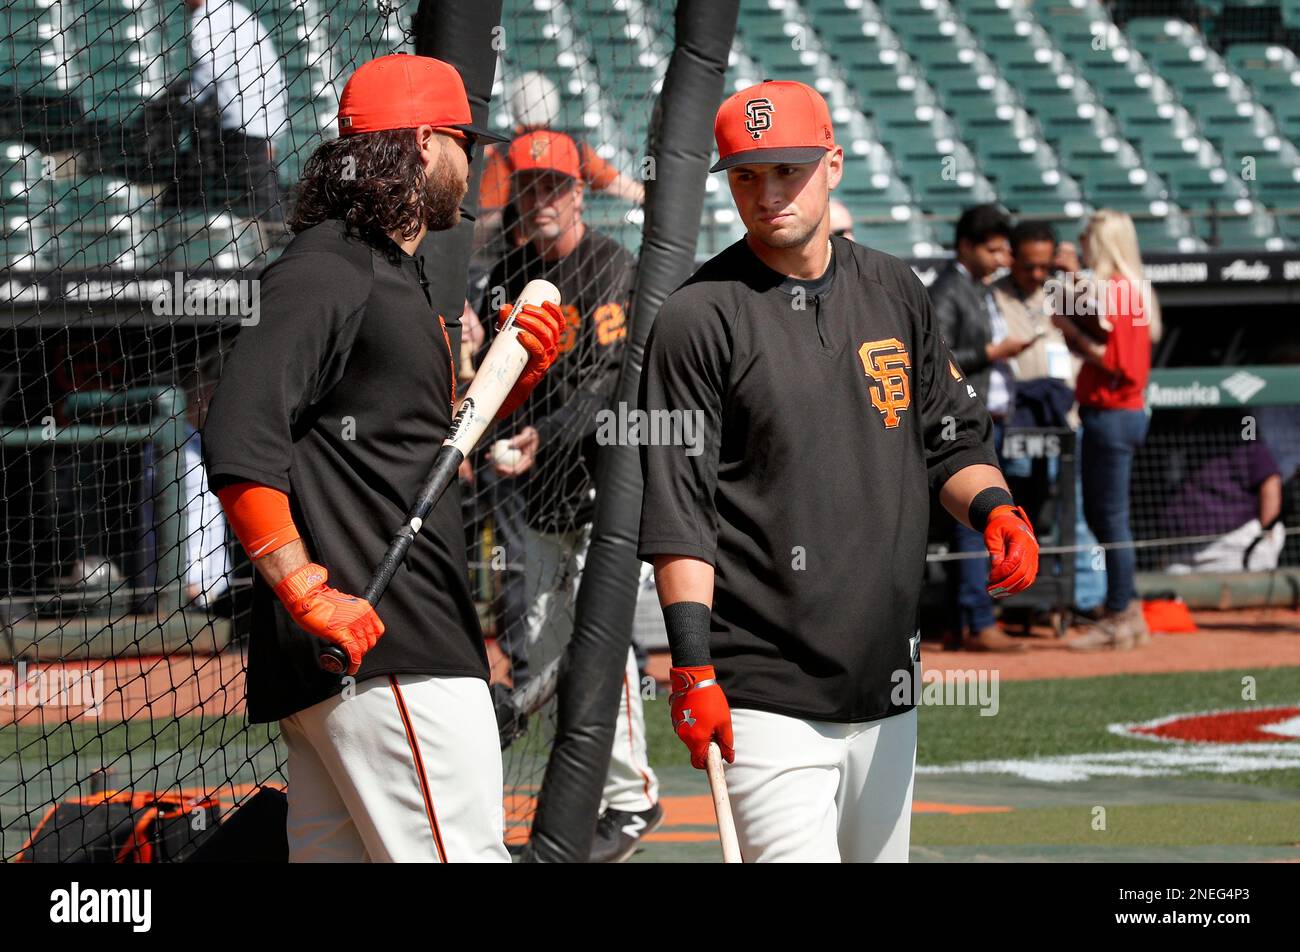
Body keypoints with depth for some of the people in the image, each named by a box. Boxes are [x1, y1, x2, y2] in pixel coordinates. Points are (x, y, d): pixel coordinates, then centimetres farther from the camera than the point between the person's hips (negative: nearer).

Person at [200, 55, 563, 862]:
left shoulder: (398, 277, 23)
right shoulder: (329, 273, -9)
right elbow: (240, 443, -19)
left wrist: (516, 375, 13)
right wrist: (305, 590, -25)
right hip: (387, 657, -10)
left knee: (336, 854, 9)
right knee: (461, 855, -13)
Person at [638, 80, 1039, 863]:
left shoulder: (894, 292, 12)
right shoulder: (700, 319, -6)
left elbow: (951, 439, 19)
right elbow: (676, 510, -10)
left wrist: (993, 506, -4)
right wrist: (693, 667, -17)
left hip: (887, 693, 6)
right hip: (767, 701, -6)